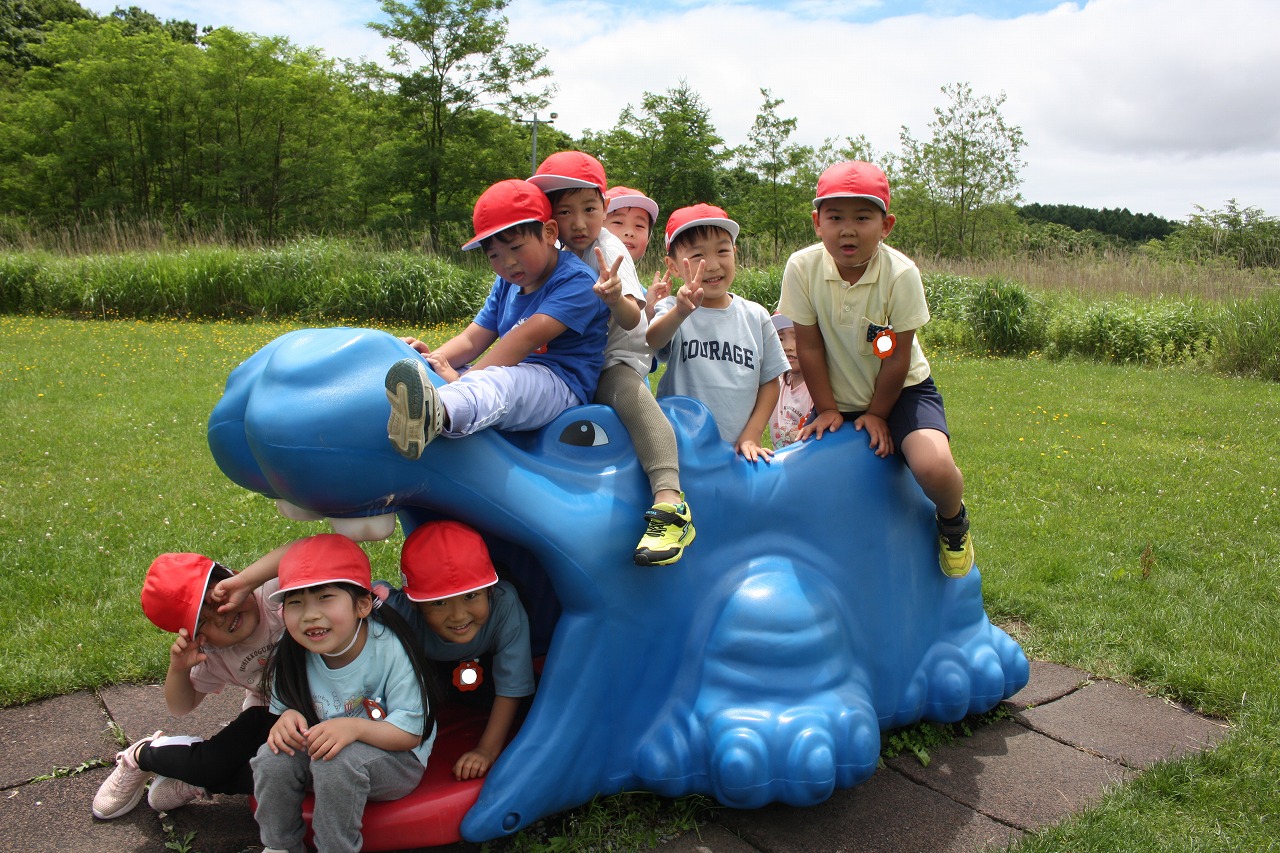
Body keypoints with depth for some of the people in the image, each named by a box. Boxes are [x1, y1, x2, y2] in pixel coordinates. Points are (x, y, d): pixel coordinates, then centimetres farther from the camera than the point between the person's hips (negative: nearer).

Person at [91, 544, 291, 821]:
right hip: (268, 718, 4)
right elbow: (182, 708, 7)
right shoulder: (212, 658, -6)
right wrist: (178, 669, -14)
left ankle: (199, 777, 6)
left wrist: (243, 580, -46)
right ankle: (142, 754, 14)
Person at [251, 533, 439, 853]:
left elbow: (411, 733, -21)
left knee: (338, 761, -32)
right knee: (273, 758, -20)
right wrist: (287, 718, -18)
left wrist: (355, 727, -37)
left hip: (395, 759, -5)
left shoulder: (390, 649, -23)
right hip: (318, 749, 5)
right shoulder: (290, 657, -9)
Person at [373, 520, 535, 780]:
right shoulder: (401, 611, -44)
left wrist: (487, 750, -36)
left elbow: (511, 687, -35)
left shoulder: (504, 605, -44)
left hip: (489, 658, -2)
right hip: (429, 661, 3)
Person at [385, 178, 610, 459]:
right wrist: (435, 358, -12)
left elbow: (530, 335, -22)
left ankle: (435, 414, -70)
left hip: (560, 383, -10)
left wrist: (465, 378, -29)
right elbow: (474, 338, 11)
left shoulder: (576, 280, -9)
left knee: (503, 382, -42)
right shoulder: (506, 284, 19)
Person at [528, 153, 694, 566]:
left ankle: (670, 504, -50)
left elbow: (632, 320, -29)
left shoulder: (609, 250, -14)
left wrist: (616, 297, -51)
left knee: (630, 394, -37)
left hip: (617, 358, -7)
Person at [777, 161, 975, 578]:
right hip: (839, 398, 3)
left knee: (934, 467, -28)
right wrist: (827, 410, -6)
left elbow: (898, 357, -13)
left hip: (902, 391, -3)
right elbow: (809, 347, -8)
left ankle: (953, 523, 9)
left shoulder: (901, 274, -21)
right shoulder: (802, 267, -16)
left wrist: (877, 414, -8)